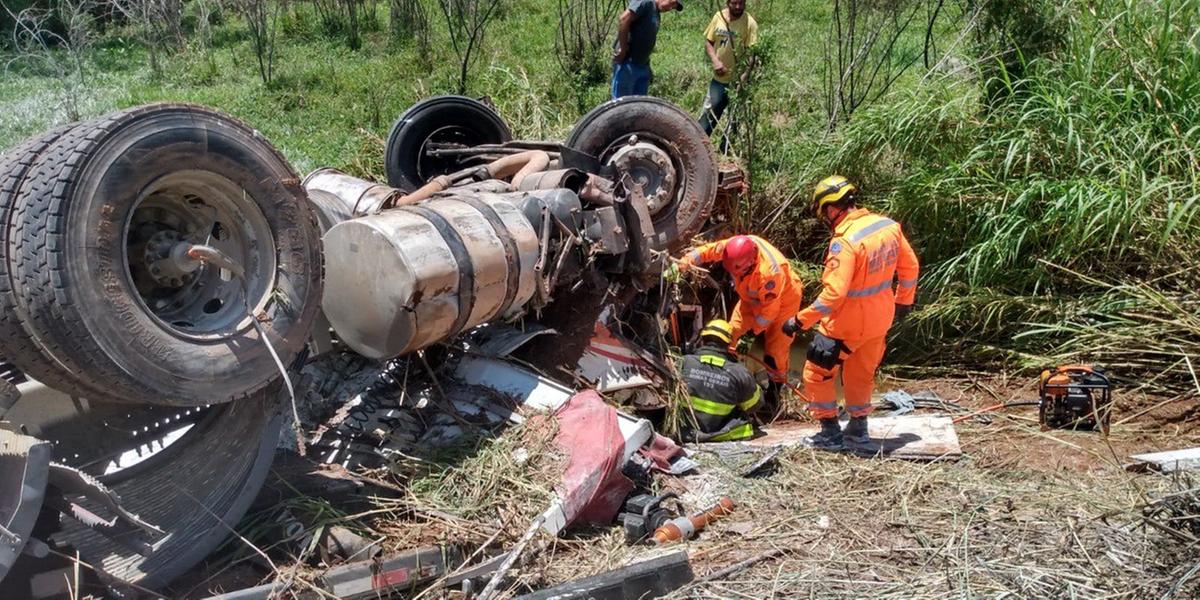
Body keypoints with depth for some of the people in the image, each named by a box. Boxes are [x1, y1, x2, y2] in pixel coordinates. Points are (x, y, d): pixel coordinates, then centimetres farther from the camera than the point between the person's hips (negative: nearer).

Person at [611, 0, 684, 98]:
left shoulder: (656, 13, 18)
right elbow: (624, 19, -21)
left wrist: (646, 64, 12)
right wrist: (623, 49, -20)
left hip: (642, 66, 9)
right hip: (628, 63, -9)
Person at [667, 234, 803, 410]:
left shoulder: (770, 272, -44)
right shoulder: (734, 246, -30)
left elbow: (769, 311, -31)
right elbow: (706, 251, -14)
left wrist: (752, 333, -22)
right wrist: (680, 265, -21)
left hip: (782, 300, -6)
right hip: (752, 296, 6)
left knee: (776, 349, -7)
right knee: (732, 331, 0)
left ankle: (774, 391, 13)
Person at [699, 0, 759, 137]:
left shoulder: (750, 23, -15)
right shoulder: (718, 17, -2)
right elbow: (708, 41, 5)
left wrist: (745, 75, -31)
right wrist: (715, 61, -12)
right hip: (719, 77, 3)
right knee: (710, 110, 11)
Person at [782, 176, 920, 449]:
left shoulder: (845, 241, -26)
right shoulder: (889, 226, -3)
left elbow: (834, 293, -30)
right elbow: (910, 267, 9)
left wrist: (800, 321, -21)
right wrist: (904, 302, 24)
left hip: (847, 323, -8)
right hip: (880, 319, 8)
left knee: (817, 374, 9)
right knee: (862, 374, 25)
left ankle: (830, 432, 16)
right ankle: (858, 427, 37)